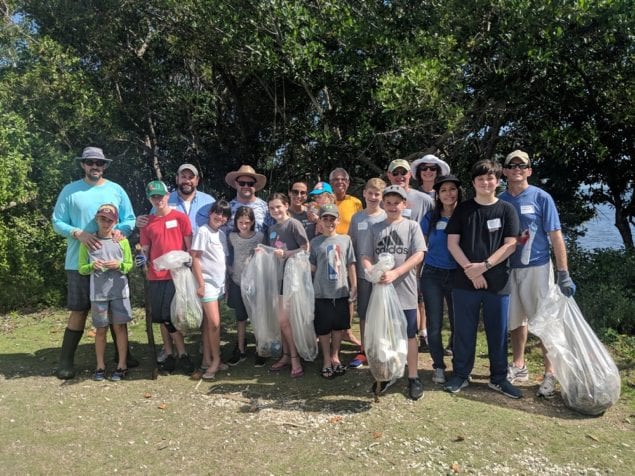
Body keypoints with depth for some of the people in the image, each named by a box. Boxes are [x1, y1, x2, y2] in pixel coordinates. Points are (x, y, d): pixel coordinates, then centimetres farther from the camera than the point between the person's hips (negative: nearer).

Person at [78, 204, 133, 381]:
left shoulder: (122, 241, 3)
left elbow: (130, 265, 7)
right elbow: (81, 268, 5)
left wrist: (119, 265, -13)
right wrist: (92, 266, -15)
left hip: (119, 291, 0)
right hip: (98, 293, 0)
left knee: (120, 327, 4)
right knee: (100, 329, 8)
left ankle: (122, 365, 13)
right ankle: (100, 366, 21)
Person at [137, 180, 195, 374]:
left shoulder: (180, 217, -1)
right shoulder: (147, 223, 8)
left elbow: (189, 246, 0)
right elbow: (146, 250, 11)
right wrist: (143, 257, -11)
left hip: (178, 274, -4)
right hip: (156, 276, 4)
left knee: (170, 317, -3)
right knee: (163, 318, 7)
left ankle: (171, 353, 12)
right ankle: (181, 353, 18)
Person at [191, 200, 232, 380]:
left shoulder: (222, 234, 12)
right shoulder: (203, 232, -10)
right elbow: (195, 258, -13)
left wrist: (224, 283, 12)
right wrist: (201, 283, -16)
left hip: (219, 283, 7)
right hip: (207, 283, -7)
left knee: (208, 323, 11)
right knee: (214, 323, -8)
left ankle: (207, 360, 17)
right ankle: (216, 360, 6)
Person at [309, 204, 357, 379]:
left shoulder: (345, 239, 2)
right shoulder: (315, 242, -1)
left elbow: (350, 265, 4)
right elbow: (312, 268, 3)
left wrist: (354, 286, 3)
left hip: (341, 291, 1)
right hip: (322, 293, -1)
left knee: (339, 326, 13)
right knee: (323, 328, 6)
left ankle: (335, 356, 32)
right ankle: (326, 360, 23)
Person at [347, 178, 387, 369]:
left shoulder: (387, 218, -3)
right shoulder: (357, 218, 5)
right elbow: (351, 245, 9)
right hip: (362, 273, 3)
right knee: (363, 313, 11)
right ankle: (363, 351, 23)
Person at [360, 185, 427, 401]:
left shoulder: (412, 226, 1)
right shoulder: (376, 228, 8)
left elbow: (418, 255, -9)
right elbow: (365, 257, 5)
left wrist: (395, 273, -20)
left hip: (405, 291, -2)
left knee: (409, 335, 7)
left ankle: (413, 377, 20)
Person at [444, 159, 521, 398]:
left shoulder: (507, 210, 4)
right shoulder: (462, 209, 5)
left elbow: (510, 245, -2)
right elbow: (452, 243, 0)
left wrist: (484, 266, -13)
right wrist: (470, 269, -11)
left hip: (497, 282, 0)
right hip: (465, 281, 0)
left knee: (498, 332, 8)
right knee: (464, 331, 7)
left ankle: (499, 378, 23)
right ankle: (460, 375, 21)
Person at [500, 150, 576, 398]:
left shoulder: (541, 198, -4)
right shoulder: (500, 201, 5)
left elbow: (555, 236, -7)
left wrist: (563, 273, -11)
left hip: (537, 268, -4)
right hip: (508, 269, 4)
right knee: (515, 320, 15)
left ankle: (550, 374, 15)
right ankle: (518, 366, 31)